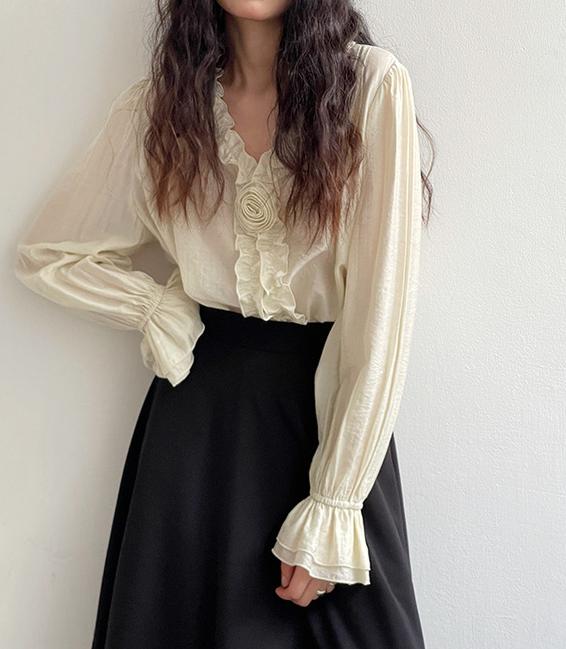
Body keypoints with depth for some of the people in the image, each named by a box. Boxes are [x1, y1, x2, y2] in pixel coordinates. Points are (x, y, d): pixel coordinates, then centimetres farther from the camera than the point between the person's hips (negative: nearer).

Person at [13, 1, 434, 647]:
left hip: (330, 402, -2)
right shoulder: (155, 102, 2)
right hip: (199, 405, 2)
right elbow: (46, 256, 10)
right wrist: (166, 311, -5)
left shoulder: (372, 84, -9)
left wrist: (333, 510, -14)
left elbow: (382, 311, -12)